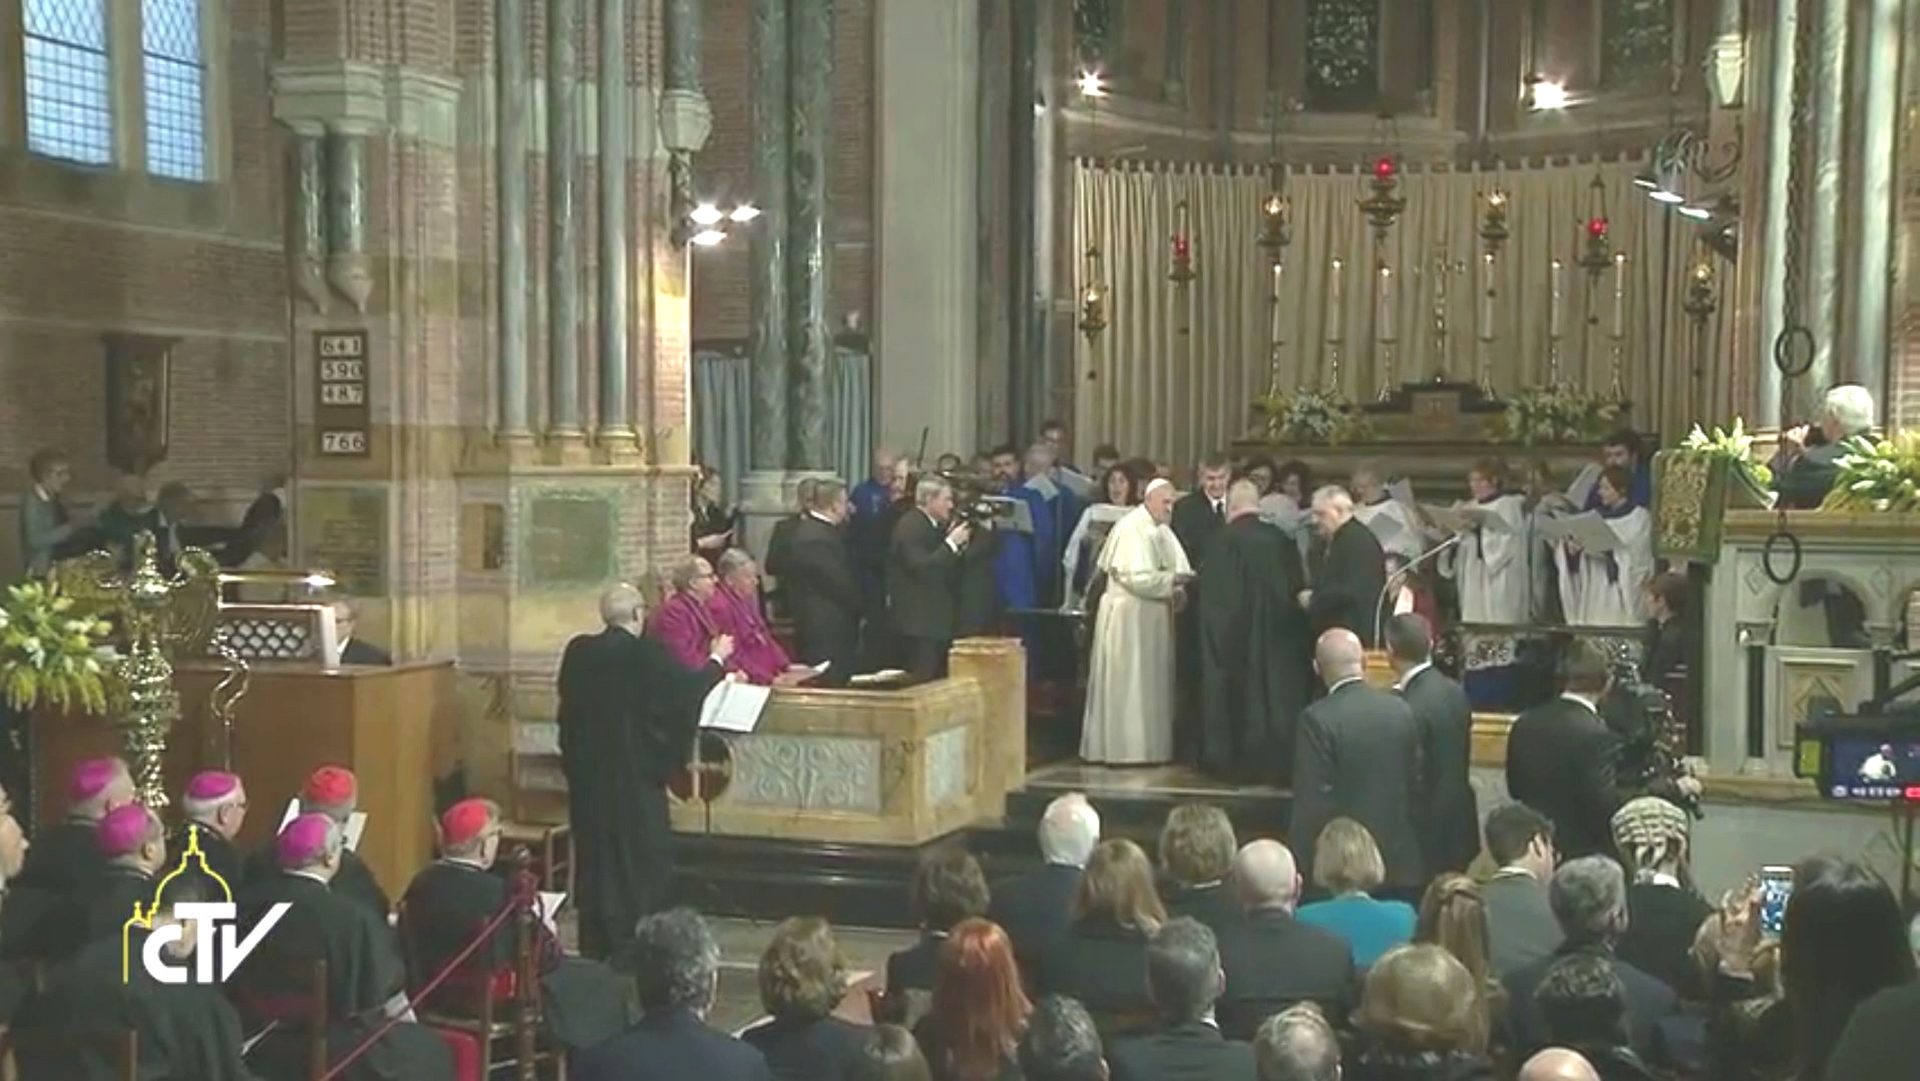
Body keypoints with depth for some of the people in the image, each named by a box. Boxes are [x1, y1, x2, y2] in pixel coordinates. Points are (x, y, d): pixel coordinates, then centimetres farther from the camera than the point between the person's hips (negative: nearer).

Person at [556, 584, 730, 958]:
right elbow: (690, 691, -5)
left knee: (595, 857, 14)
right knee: (642, 861, 5)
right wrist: (717, 659, 11)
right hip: (635, 774, -5)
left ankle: (596, 946, 19)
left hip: (586, 773, 5)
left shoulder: (578, 652, -1)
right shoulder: (648, 654, -16)